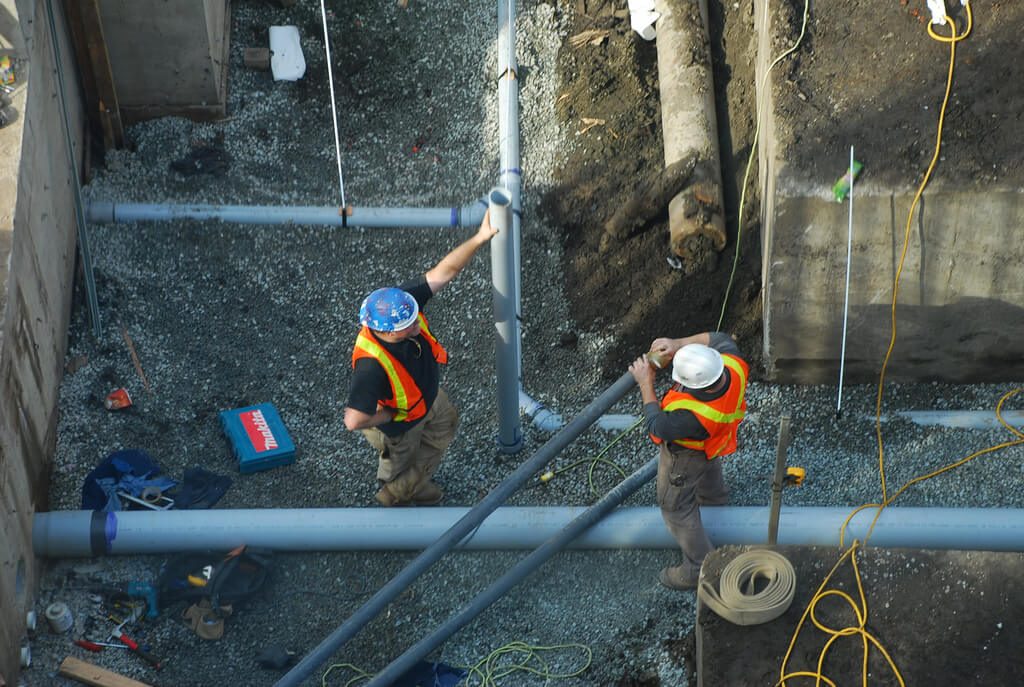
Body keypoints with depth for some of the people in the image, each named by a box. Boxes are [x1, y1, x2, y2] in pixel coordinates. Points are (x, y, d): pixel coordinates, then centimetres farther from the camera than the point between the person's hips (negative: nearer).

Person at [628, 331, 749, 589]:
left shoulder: (693, 415, -50)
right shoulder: (733, 365, -36)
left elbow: (658, 427, -29)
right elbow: (720, 338, -12)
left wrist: (646, 384, -21)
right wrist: (678, 344, -22)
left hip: (684, 456, -7)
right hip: (715, 438, 7)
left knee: (676, 507, 16)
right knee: (708, 464, 41)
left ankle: (698, 568, 32)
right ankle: (714, 495, 75)